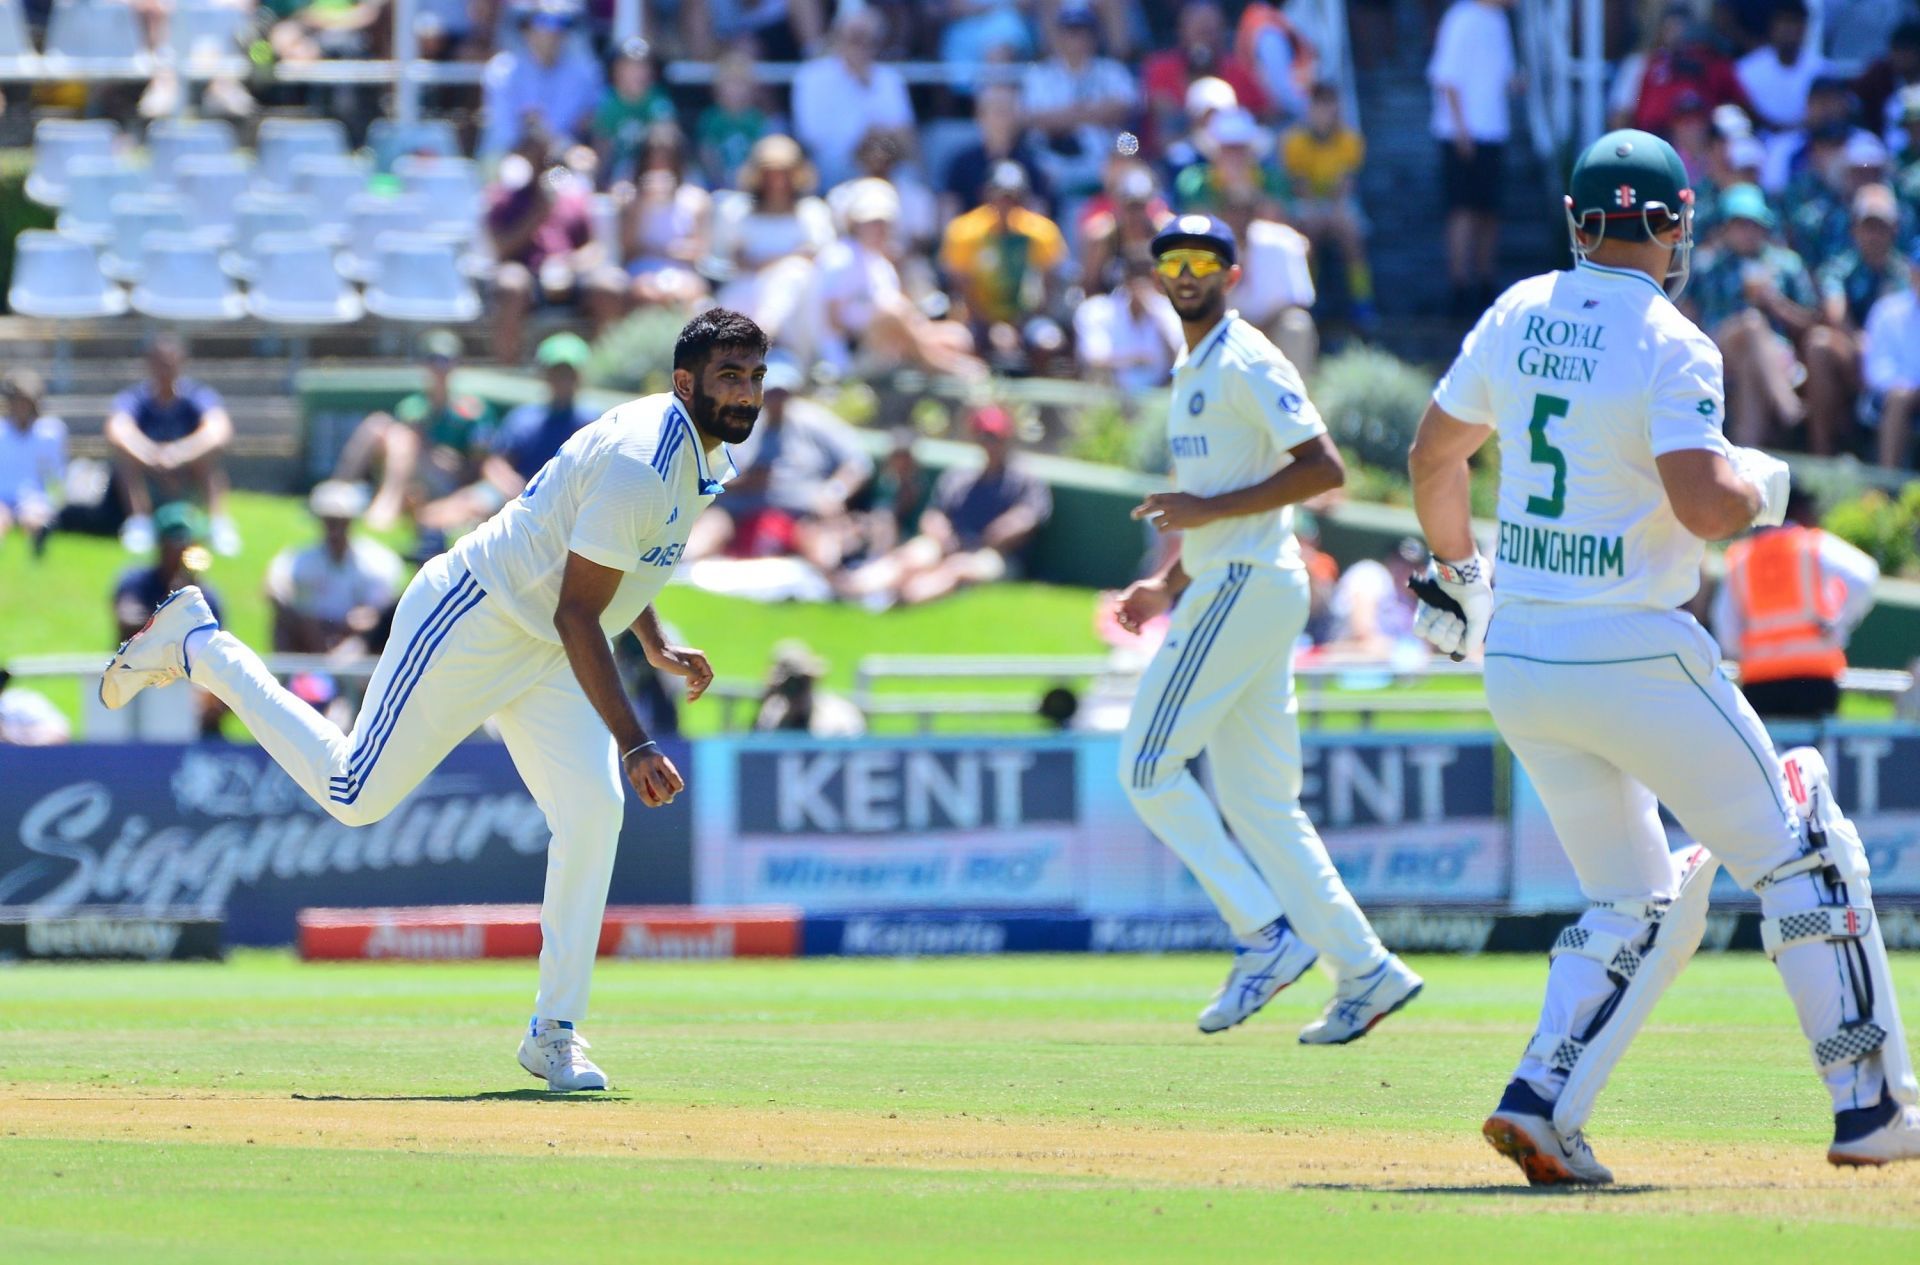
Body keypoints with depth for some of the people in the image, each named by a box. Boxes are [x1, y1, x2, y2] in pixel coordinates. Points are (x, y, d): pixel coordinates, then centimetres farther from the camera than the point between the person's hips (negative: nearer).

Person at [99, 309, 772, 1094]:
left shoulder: (705, 455, 4)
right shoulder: (638, 463, -28)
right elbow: (577, 614, -28)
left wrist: (656, 646, 14)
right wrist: (634, 746, -31)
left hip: (545, 653, 9)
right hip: (471, 625, -8)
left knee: (592, 810, -8)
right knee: (353, 796, 1)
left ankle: (554, 1033, -4)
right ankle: (198, 646, 18)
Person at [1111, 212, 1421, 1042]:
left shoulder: (1247, 362, -11)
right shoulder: (1192, 370, 19)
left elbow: (1324, 468, -19)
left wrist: (1208, 510, -20)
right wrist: (1169, 584, 18)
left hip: (1246, 587, -10)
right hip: (1226, 589, 10)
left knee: (1148, 769, -8)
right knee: (1256, 802, 8)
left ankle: (1267, 935, -7)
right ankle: (1363, 972, 7)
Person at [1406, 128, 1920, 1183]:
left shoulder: (1516, 316, 7)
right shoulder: (1668, 345, -14)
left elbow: (1433, 455, 19)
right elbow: (1706, 505, -25)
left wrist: (1457, 569, 35)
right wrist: (1762, 483, -2)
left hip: (1517, 663, 7)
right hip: (1633, 656, -7)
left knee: (1634, 904, 15)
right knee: (1801, 857, 7)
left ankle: (1541, 1101, -3)